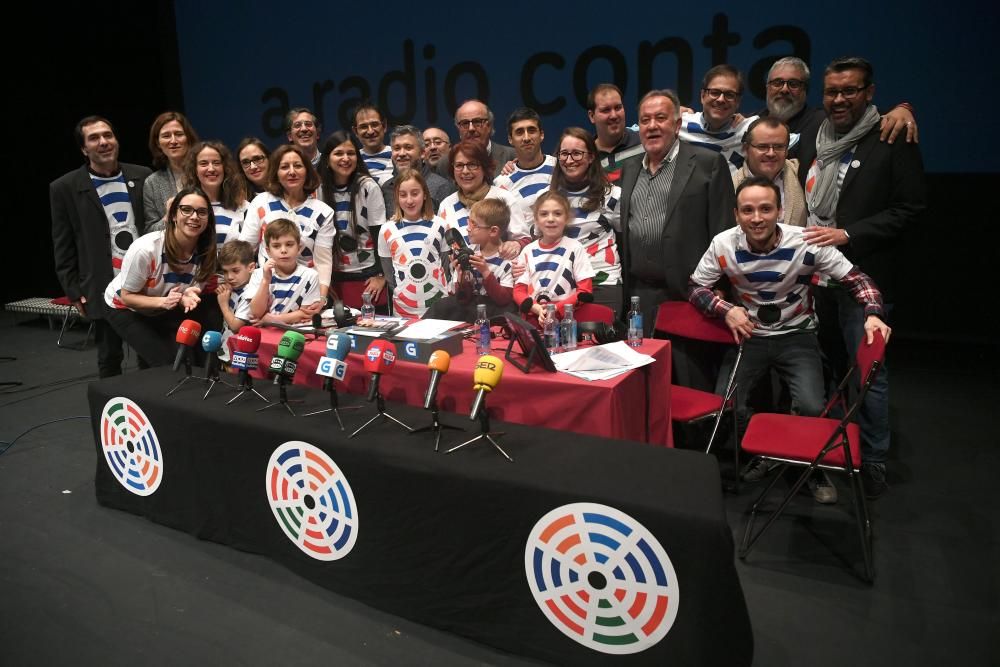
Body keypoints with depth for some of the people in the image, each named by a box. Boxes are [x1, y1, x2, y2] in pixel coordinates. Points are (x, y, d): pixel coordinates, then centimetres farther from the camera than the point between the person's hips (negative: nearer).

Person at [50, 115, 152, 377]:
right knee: (109, 358, 9)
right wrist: (73, 291, -1)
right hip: (104, 289, -1)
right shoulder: (64, 188, 1)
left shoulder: (143, 177, 5)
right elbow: (63, 248, 2)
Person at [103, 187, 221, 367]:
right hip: (126, 309, -5)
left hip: (165, 312, 5)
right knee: (166, 362, -18)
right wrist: (162, 301, -37)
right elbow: (127, 297, -20)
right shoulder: (145, 249, -33)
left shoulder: (207, 253, -20)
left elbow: (194, 292, -7)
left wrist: (187, 298, -31)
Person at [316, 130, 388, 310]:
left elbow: (380, 233, -6)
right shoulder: (320, 190, 3)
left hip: (369, 275, -3)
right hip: (337, 278, 3)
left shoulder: (368, 187, -7)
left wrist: (381, 275, -7)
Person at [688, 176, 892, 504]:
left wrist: (873, 314, -27)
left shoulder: (806, 243, -18)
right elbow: (696, 287, -3)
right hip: (748, 335, 2)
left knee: (812, 408, -20)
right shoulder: (724, 245, -15)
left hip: (796, 335, -1)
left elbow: (856, 279, -9)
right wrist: (726, 310, -20)